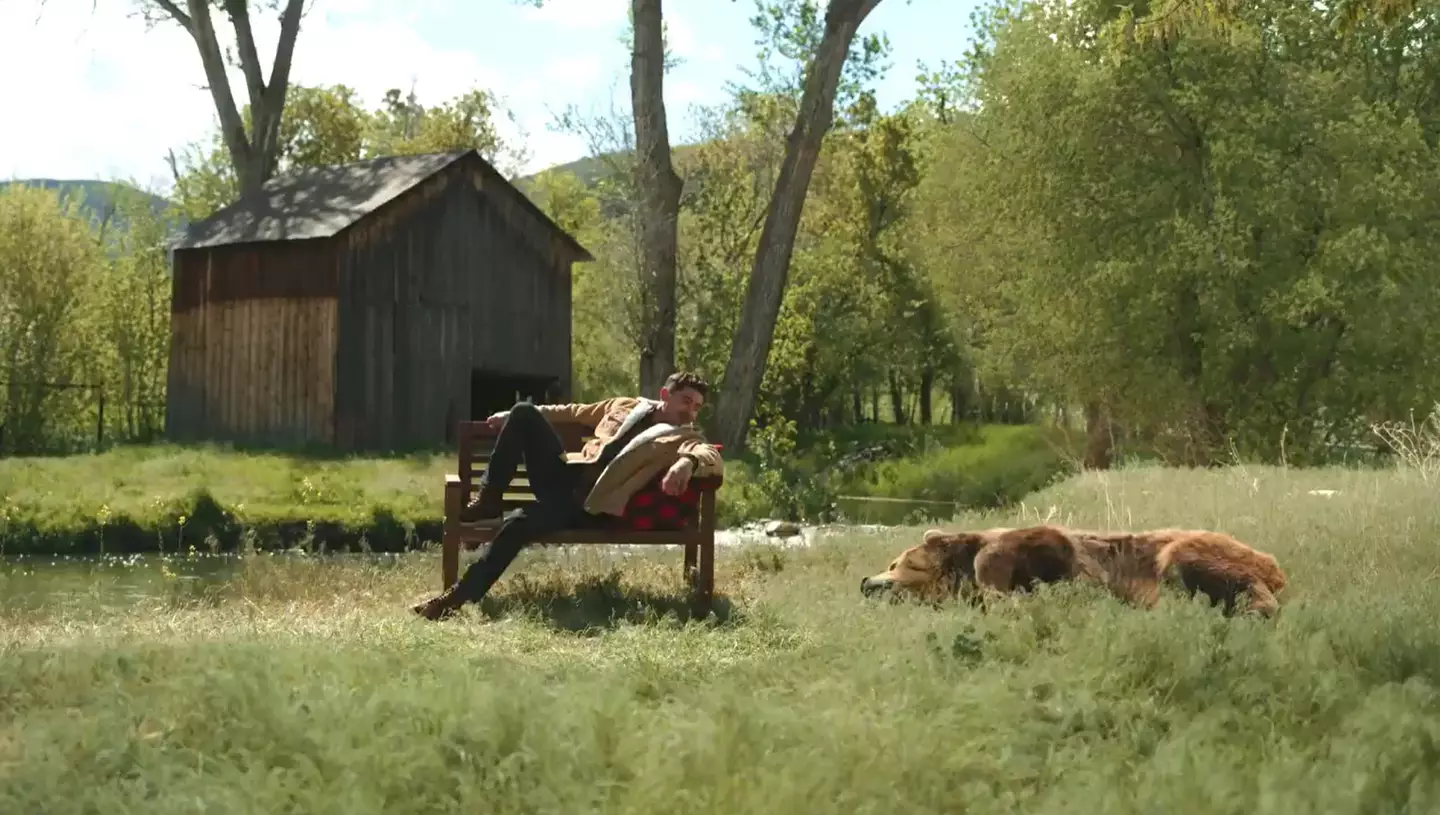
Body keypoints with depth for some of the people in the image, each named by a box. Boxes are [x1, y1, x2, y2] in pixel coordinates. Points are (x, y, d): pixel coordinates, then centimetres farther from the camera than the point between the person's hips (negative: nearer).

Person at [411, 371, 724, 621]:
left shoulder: (684, 437, 4)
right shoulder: (625, 405, 21)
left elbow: (713, 457, -17)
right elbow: (575, 413, 30)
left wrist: (687, 462, -40)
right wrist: (516, 415, 29)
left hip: (592, 501, -6)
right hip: (565, 475, 6)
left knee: (518, 523, -30)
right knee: (524, 412, -8)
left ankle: (460, 596, -22)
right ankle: (489, 500, -5)